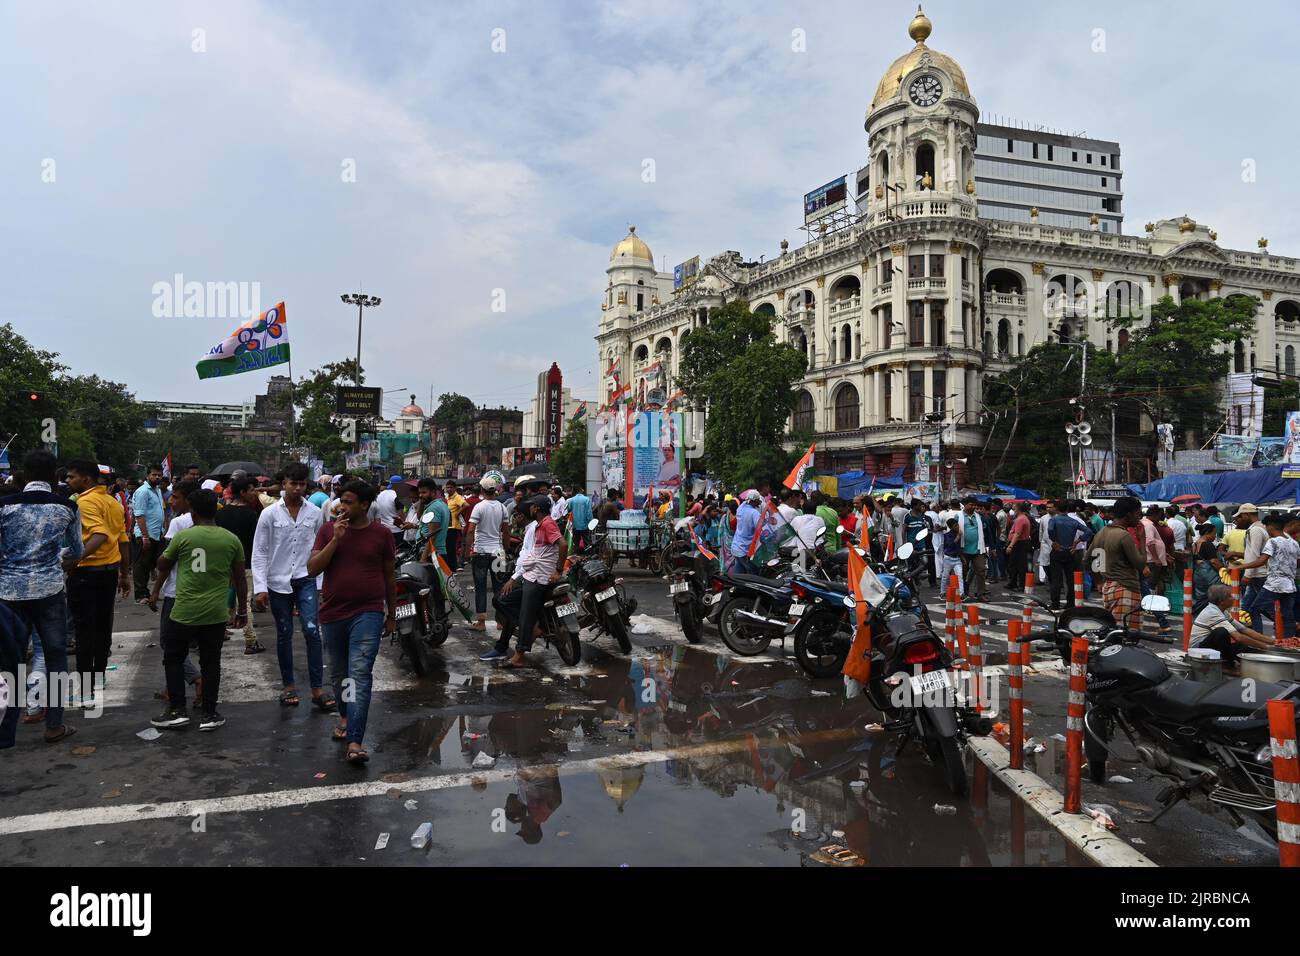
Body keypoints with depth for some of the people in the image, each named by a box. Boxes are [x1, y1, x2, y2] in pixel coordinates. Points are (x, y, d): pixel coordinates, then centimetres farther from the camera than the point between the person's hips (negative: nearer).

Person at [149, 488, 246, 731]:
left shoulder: (183, 536, -6)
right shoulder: (232, 540, 0)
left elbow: (163, 566, 11)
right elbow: (239, 579, 6)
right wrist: (242, 610, 18)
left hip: (184, 611, -2)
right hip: (216, 613, 2)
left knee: (173, 658, 16)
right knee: (210, 663, 10)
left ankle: (177, 710, 15)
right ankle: (209, 715, 14)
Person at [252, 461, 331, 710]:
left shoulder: (314, 512, 1)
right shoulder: (269, 514, -3)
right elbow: (259, 553, -2)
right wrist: (260, 588, -8)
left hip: (305, 580, 0)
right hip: (278, 582, 0)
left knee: (312, 630, -11)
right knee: (284, 635, 9)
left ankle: (317, 688, -5)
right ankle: (288, 685, 23)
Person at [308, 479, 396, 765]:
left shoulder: (381, 534, 0)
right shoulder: (328, 530, 4)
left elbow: (389, 577, 9)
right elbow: (312, 568, -5)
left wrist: (392, 615, 13)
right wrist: (336, 540, -16)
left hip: (368, 614, -3)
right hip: (333, 614, 3)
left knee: (360, 673, -14)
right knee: (339, 673, 18)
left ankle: (355, 741, -16)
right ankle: (345, 715, 44)